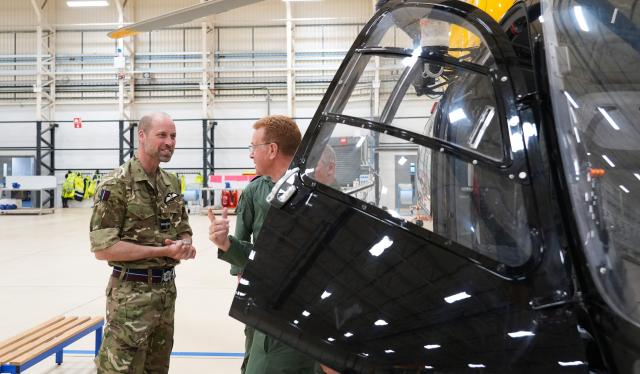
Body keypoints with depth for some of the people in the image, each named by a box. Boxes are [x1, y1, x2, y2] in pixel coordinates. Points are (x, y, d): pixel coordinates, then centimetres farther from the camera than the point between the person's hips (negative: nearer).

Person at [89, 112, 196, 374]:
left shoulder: (171, 183, 8)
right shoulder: (116, 184, -14)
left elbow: (184, 231, 15)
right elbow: (103, 248, -19)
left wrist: (186, 245, -9)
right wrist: (164, 251, -20)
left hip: (167, 291, 7)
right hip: (132, 294, -7)